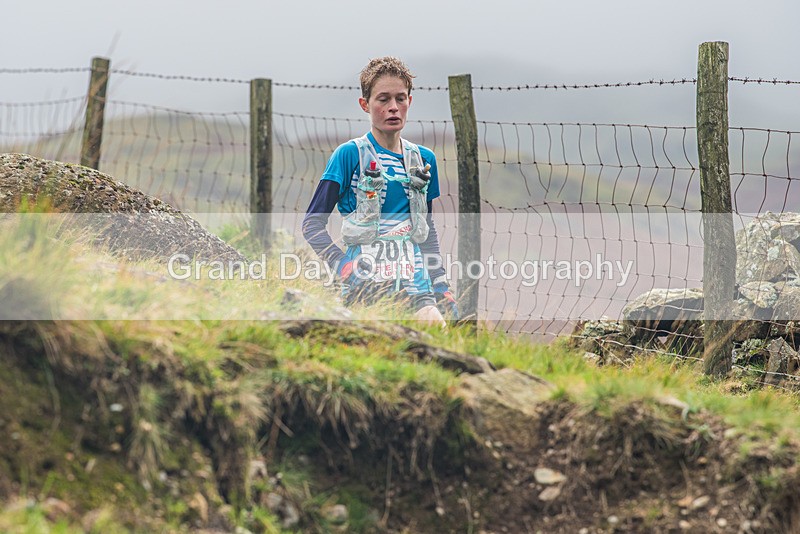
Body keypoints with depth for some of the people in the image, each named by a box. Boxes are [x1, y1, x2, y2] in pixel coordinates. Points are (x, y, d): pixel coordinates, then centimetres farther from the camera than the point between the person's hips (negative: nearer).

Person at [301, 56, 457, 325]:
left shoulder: (424, 160, 17)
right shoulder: (349, 155, 2)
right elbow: (312, 223, -1)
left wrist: (440, 285, 19)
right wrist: (345, 267, -14)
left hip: (415, 281, 4)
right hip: (367, 281, -4)